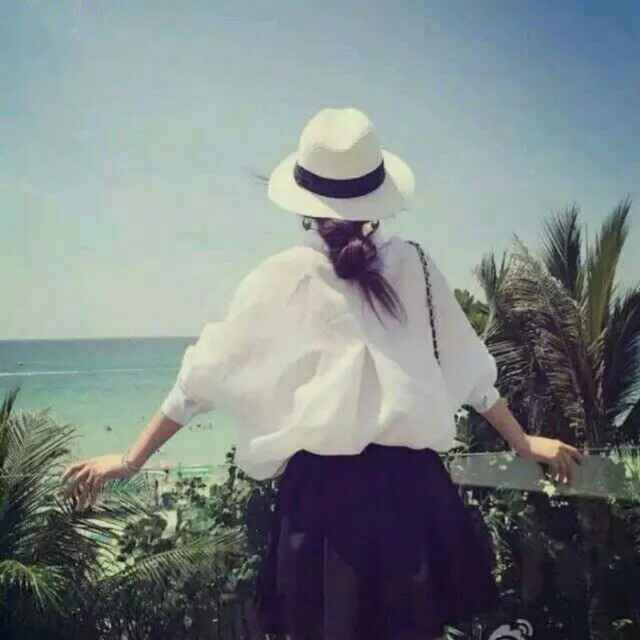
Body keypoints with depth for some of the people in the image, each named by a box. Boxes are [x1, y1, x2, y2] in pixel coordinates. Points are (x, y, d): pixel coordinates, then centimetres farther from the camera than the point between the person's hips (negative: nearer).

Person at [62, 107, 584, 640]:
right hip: (412, 484, 2)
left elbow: (205, 376, 0)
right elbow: (470, 368, 9)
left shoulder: (282, 277, -4)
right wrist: (523, 443, 23)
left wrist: (132, 460, 10)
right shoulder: (412, 264, 2)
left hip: (322, 487, -2)